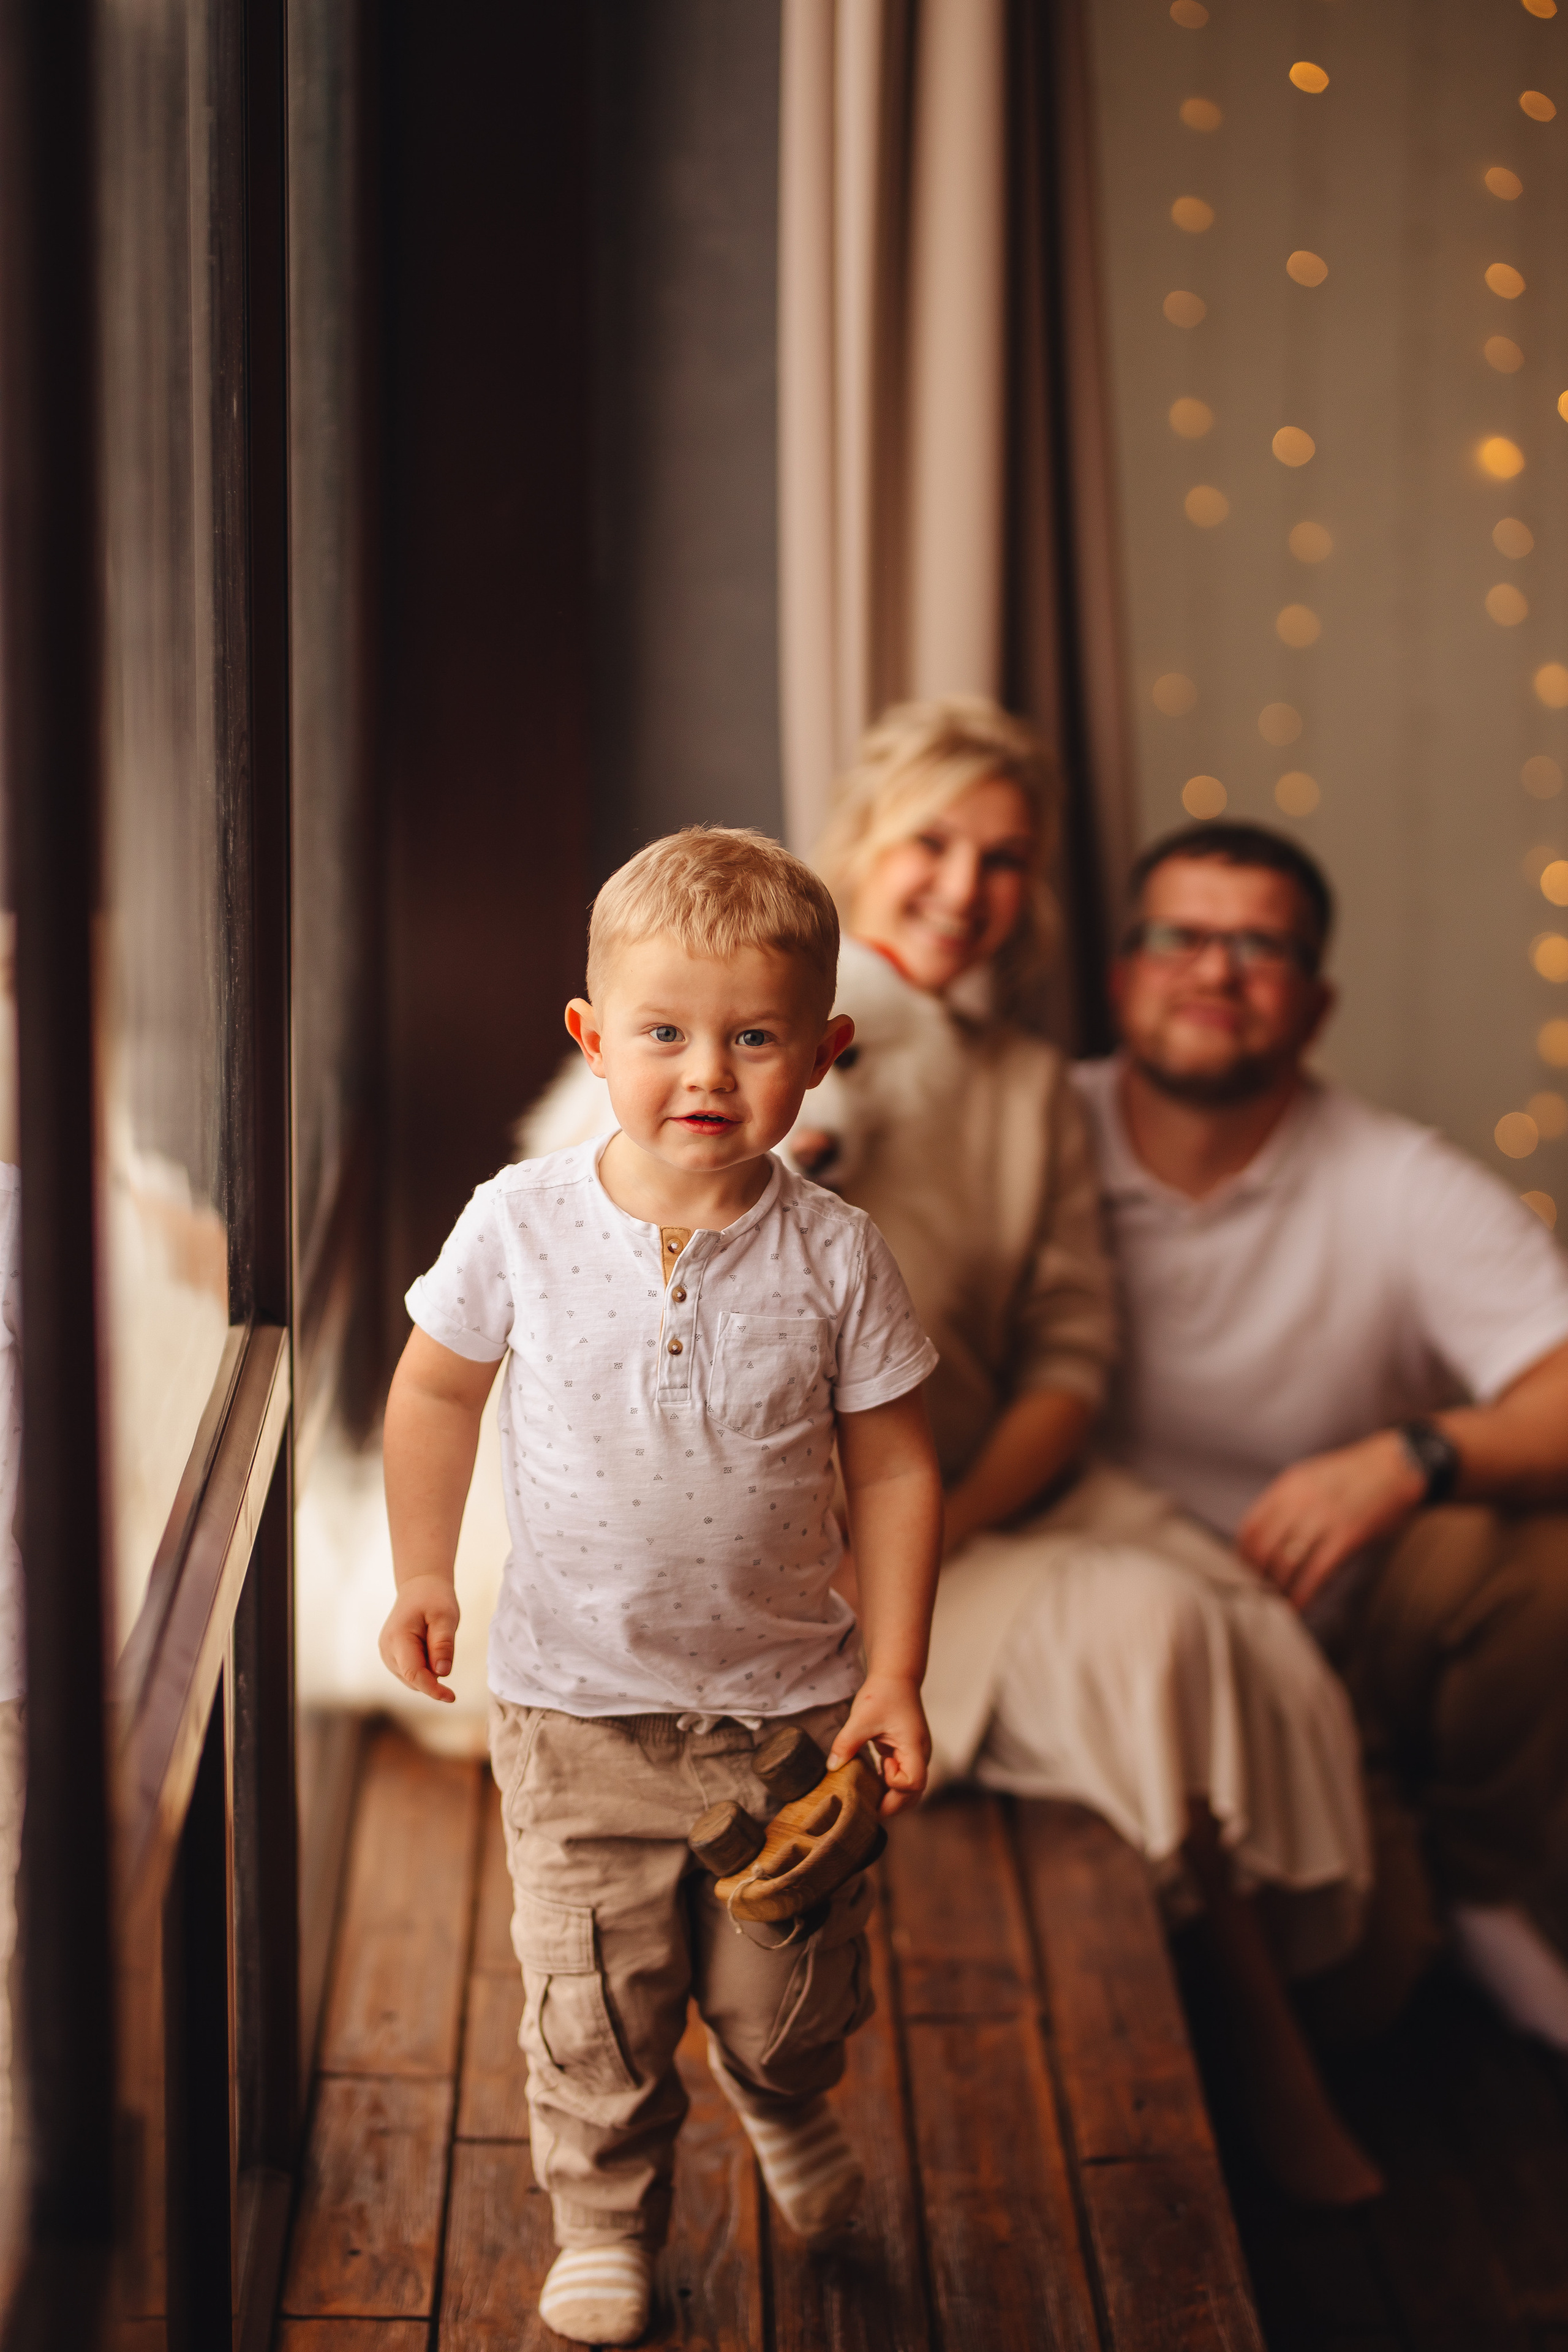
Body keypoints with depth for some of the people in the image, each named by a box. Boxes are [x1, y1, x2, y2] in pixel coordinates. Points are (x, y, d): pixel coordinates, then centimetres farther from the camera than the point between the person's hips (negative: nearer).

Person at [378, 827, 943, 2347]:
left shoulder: (833, 1257, -12)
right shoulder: (521, 1225, -12)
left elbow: (892, 1466, -3)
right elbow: (436, 1387, 6)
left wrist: (894, 1673, -6)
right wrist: (423, 1573, 2)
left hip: (788, 1701, 1)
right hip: (573, 1706, 0)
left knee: (789, 1992, 15)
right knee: (592, 2010, 6)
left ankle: (789, 2109, 49)